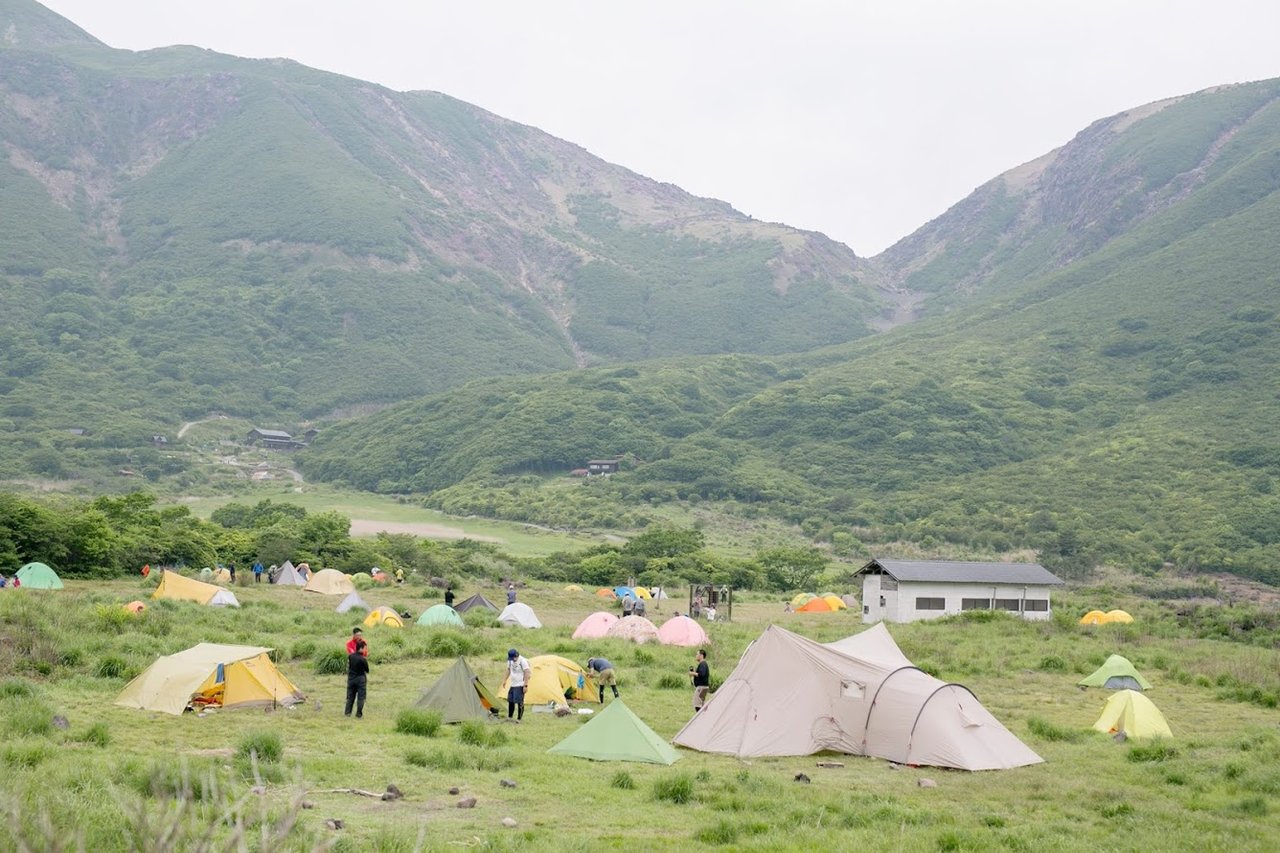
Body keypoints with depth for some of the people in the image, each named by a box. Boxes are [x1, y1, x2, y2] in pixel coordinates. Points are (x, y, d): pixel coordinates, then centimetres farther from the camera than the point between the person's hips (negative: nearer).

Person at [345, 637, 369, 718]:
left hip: (351, 678, 5)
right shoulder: (363, 659, -19)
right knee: (360, 697, 4)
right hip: (361, 679, -5)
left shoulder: (350, 656, -4)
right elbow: (367, 670, -8)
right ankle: (359, 714, 4)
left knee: (350, 696, 15)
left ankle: (347, 712, 15)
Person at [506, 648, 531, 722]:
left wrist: (525, 686, -20)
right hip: (512, 684, 8)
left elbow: (527, 673, -18)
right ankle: (509, 717, 25)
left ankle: (519, 719, 0)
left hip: (520, 685, -8)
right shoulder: (510, 660, 5)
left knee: (519, 702, -8)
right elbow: (508, 670, 20)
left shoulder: (522, 661, -18)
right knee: (510, 701, 13)